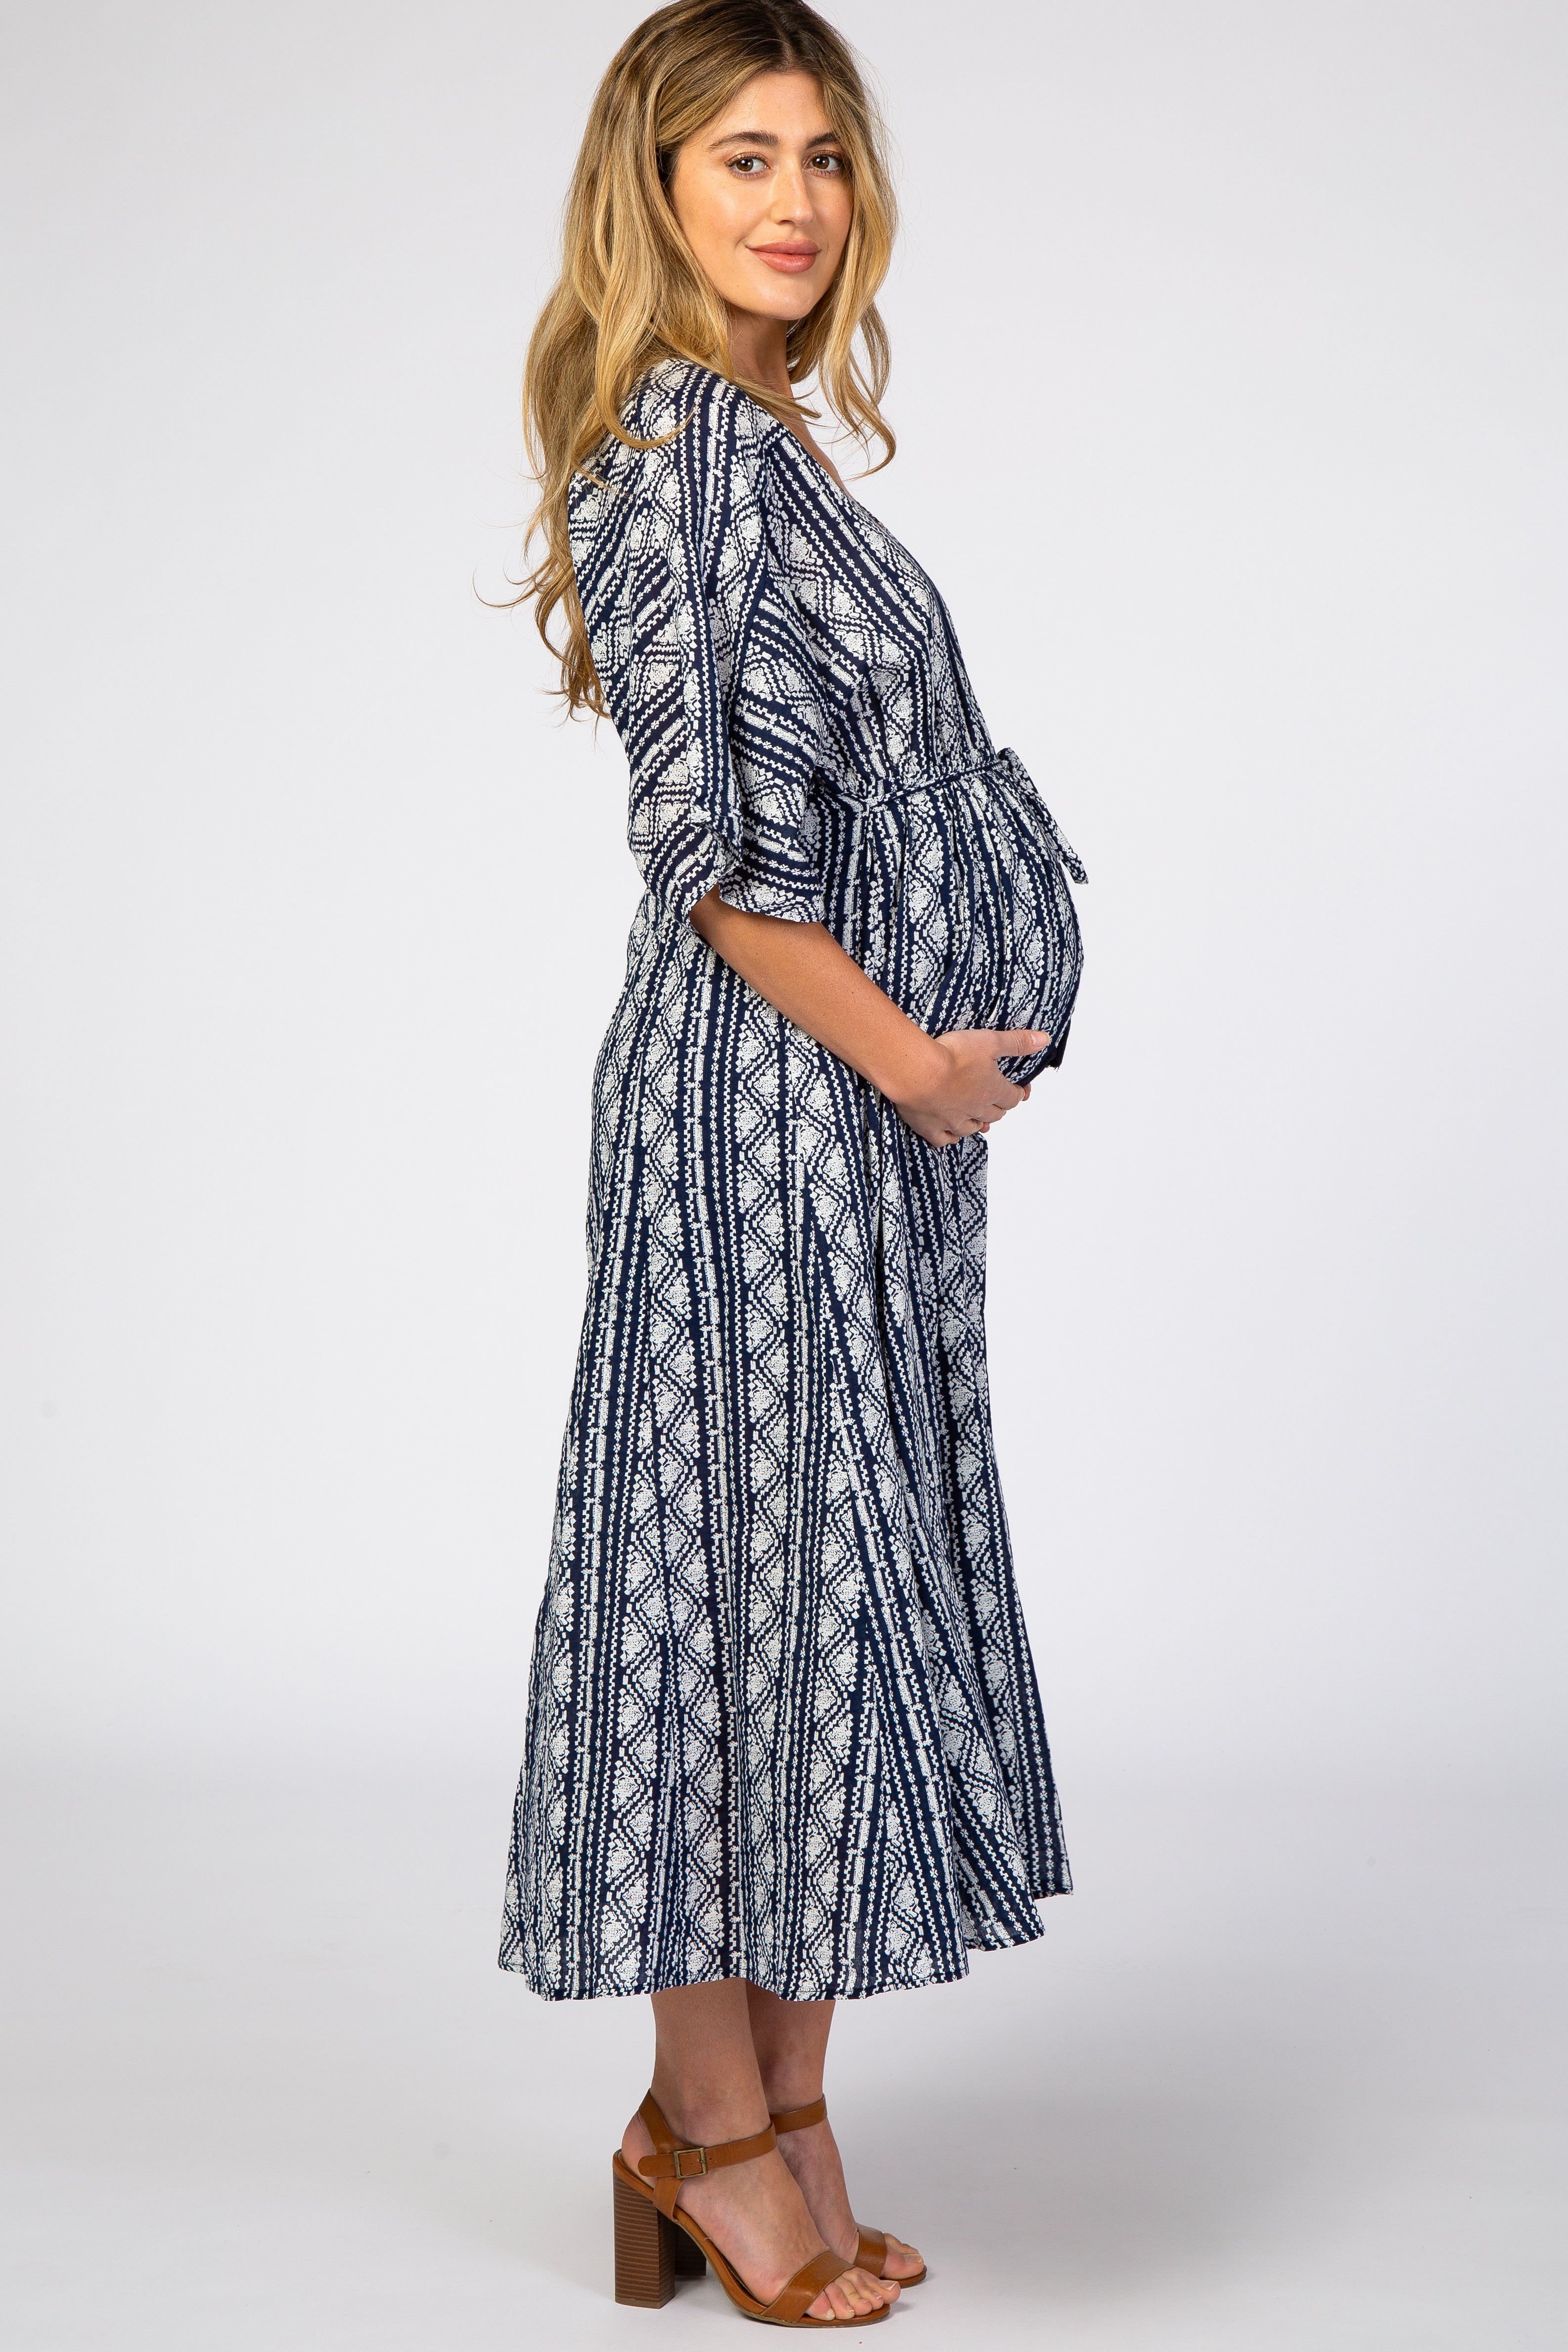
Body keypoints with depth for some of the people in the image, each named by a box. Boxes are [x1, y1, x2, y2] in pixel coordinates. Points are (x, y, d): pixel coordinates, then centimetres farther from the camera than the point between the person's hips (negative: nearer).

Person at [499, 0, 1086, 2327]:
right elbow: (698, 827, -19)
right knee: (754, 1551, -2)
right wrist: (900, 1050, -13)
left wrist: (935, 1056, 12)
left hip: (872, 1099, 9)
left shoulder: (770, 439, 17)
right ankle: (711, 2128, 12)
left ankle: (782, 2116, 21)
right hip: (767, 1088, -9)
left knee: (843, 1565, 11)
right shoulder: (675, 433, -11)